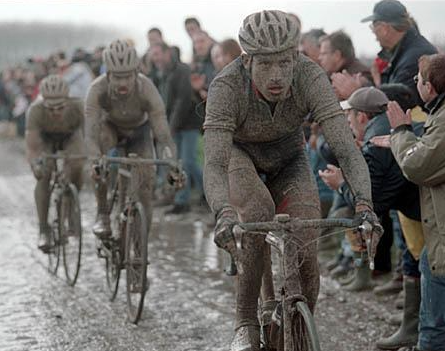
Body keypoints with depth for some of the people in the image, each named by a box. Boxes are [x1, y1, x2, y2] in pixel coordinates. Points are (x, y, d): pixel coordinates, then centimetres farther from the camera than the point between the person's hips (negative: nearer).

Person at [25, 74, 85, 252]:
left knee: (76, 168, -28)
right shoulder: (35, 111, -39)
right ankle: (44, 229, -10)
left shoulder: (78, 108, -38)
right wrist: (36, 164, -61)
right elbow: (31, 148, -42)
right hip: (44, 137, 0)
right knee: (44, 176, -23)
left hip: (70, 136, 0)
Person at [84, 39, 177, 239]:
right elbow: (90, 133, -43)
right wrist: (96, 162, -60)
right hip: (110, 127, -1)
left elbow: (163, 134, -37)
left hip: (138, 131, 1)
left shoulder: (147, 90, -36)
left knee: (145, 178, -14)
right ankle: (103, 215, -26)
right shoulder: (97, 90, -36)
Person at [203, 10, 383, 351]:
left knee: (305, 260, -12)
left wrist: (364, 204, -53)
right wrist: (224, 213, -60)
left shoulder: (310, 77, -32)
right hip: (238, 154, -2)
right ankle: (246, 323, -17)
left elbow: (346, 148, -37)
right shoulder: (227, 85, -36)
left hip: (288, 158, 2)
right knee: (259, 217, -33)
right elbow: (213, 165, -42)